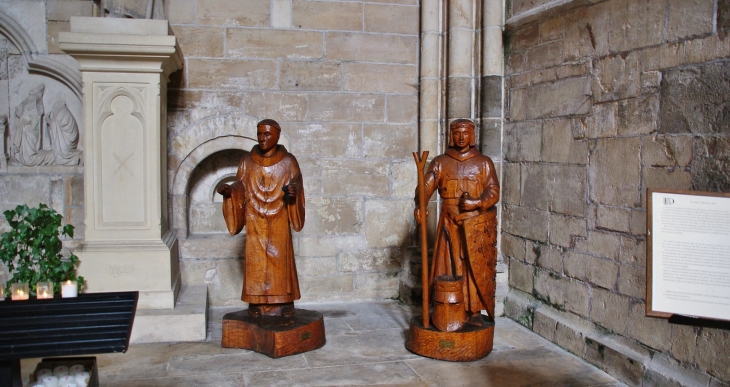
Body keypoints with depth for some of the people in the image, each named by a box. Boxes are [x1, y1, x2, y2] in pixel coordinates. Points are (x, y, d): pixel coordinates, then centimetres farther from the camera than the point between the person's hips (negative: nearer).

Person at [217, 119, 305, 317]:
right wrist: (229, 190, -14)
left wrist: (293, 191, -21)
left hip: (279, 222, -1)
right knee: (256, 263, 0)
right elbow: (240, 188, 7)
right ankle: (257, 306, 6)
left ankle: (283, 306, 5)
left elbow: (296, 184, 1)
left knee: (280, 261, -2)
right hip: (255, 222, 2)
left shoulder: (288, 162, 2)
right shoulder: (247, 162, 6)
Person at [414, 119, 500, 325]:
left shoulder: (483, 162, 5)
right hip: (450, 223, 1)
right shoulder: (440, 162, 5)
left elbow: (493, 192, -1)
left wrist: (477, 203, -20)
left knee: (476, 268, 1)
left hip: (477, 224, 0)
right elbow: (426, 185, -8)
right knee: (449, 267, 2)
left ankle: (475, 311, 11)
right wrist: (419, 205, -28)